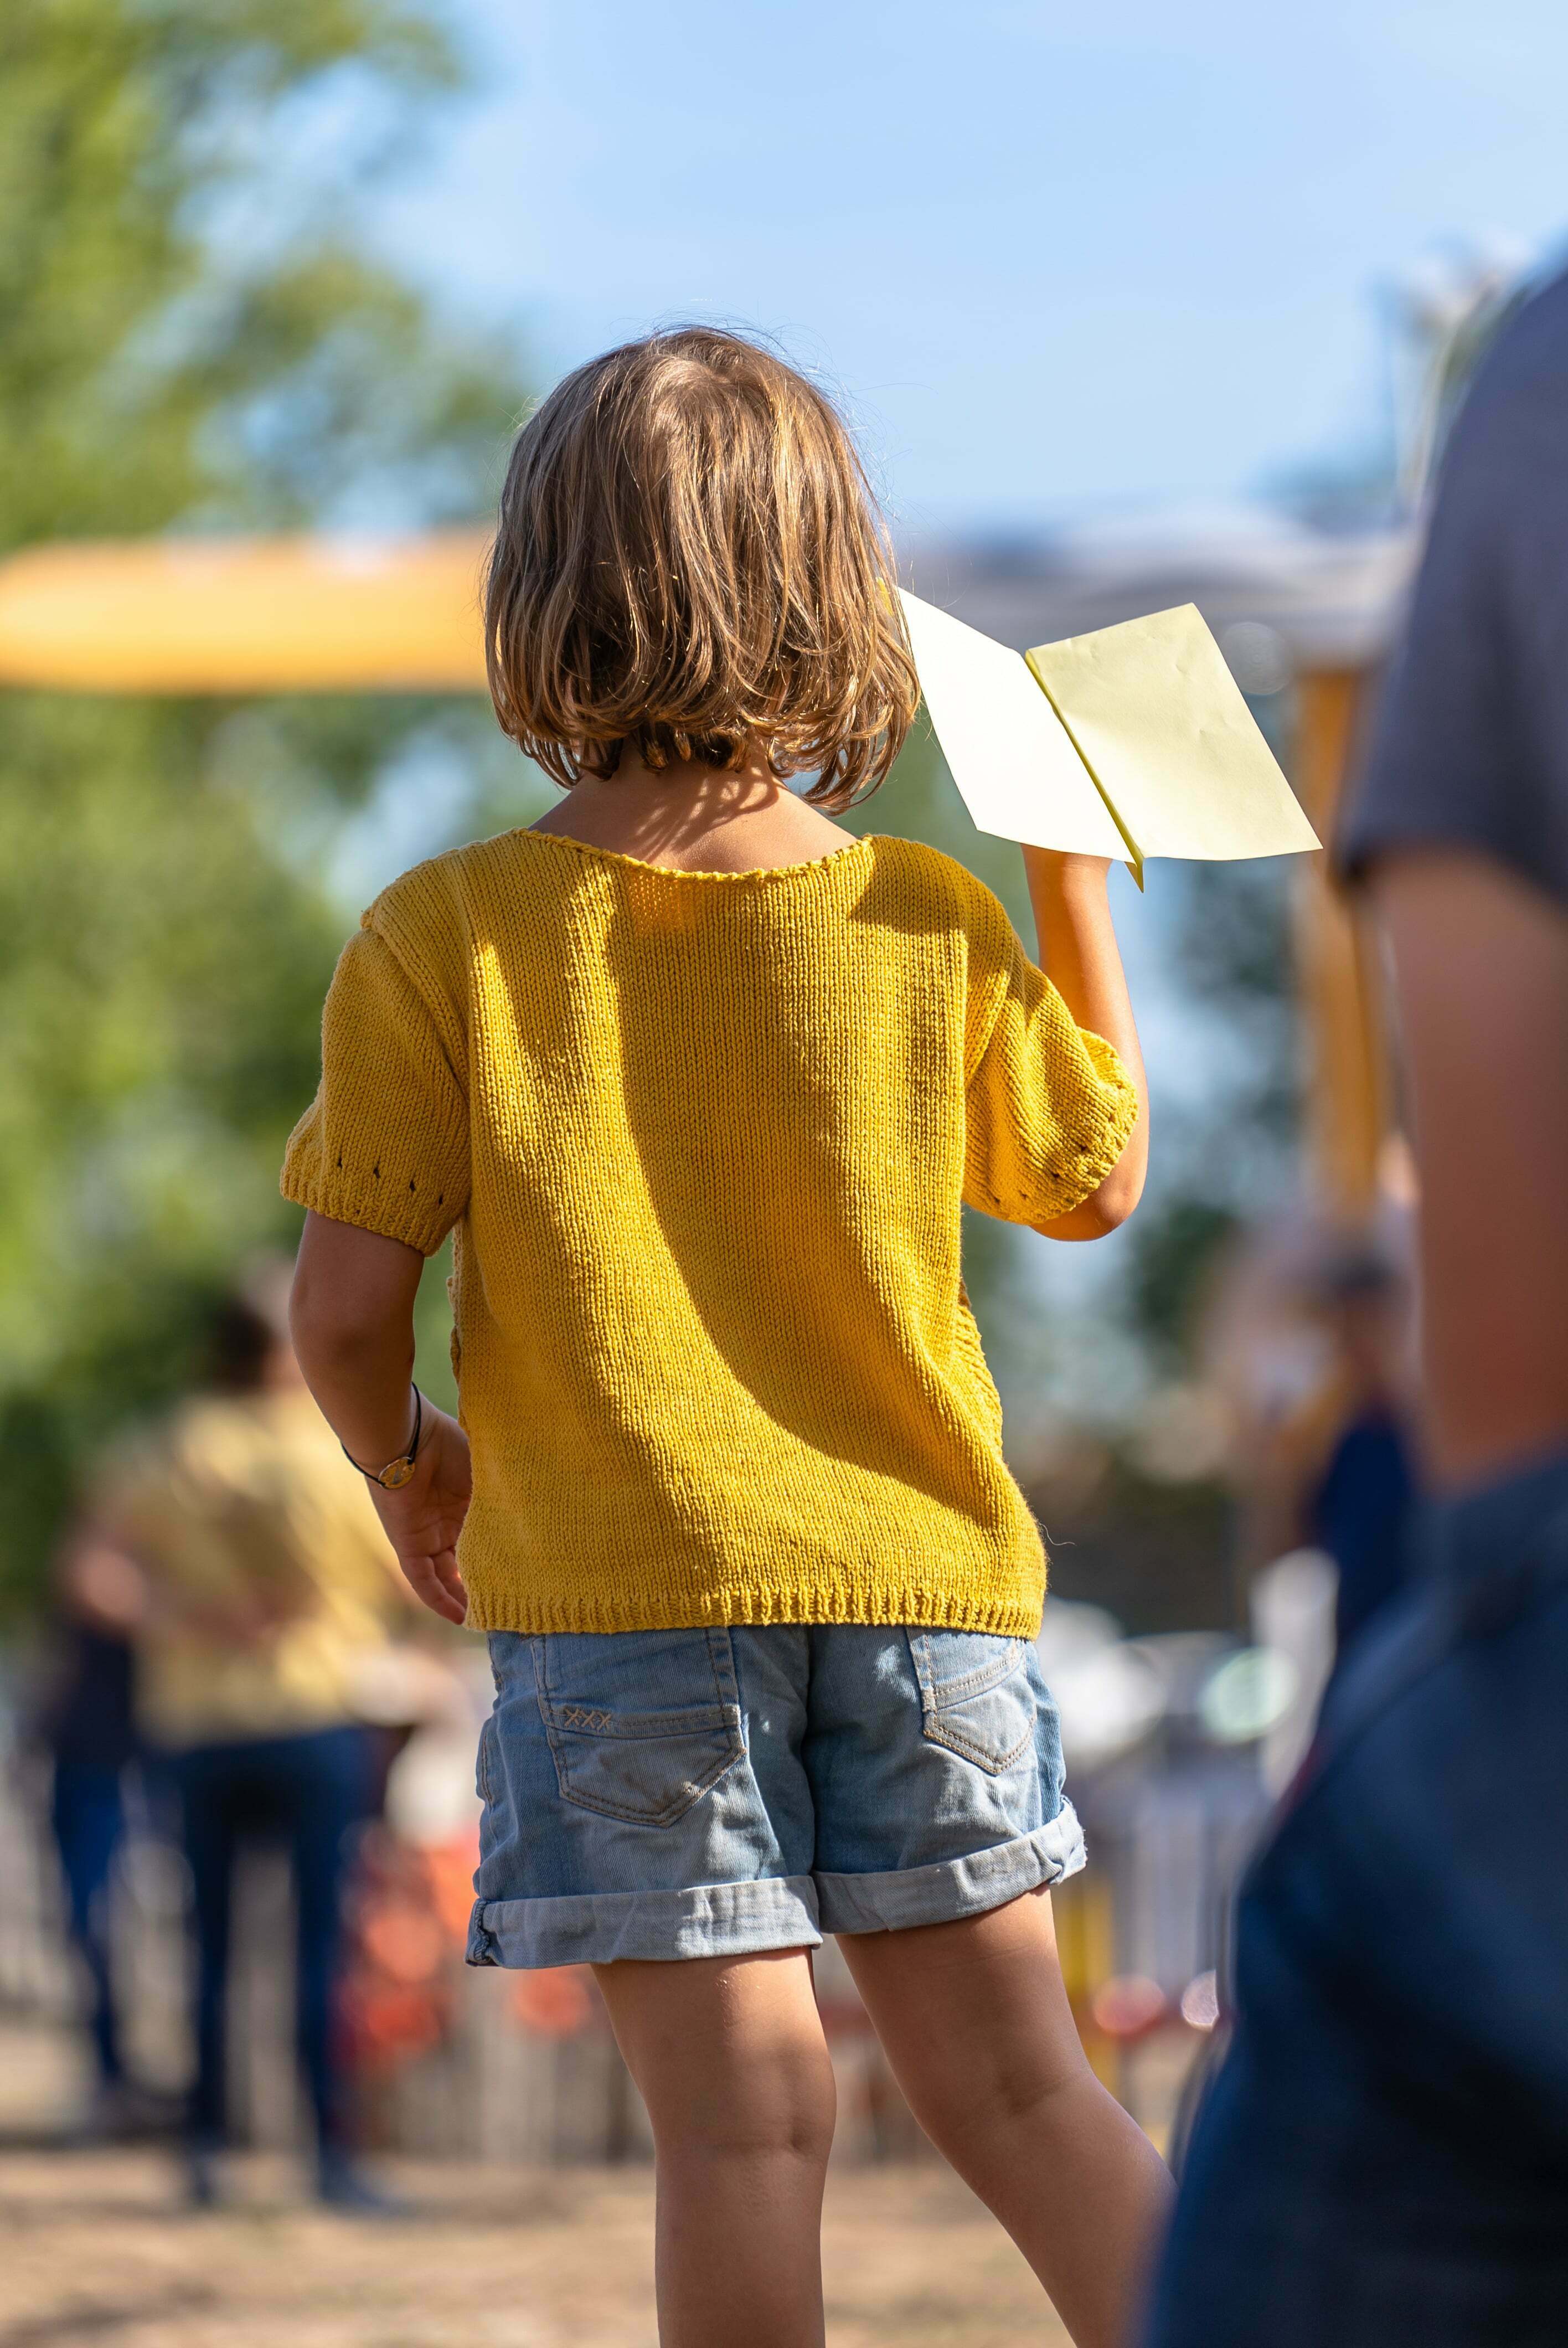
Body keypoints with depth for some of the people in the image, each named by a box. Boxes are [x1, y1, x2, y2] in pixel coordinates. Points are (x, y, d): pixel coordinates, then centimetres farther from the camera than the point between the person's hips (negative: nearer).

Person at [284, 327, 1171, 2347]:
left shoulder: (441, 941, -7)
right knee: (1010, 2084, 8)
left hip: (618, 1587, -2)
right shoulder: (935, 930, -1)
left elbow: (345, 1303, -6)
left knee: (742, 2112, -1)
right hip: (922, 1570, 2)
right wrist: (1075, 883, 21)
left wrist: (403, 1463, 15)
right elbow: (1097, 1183, 15)